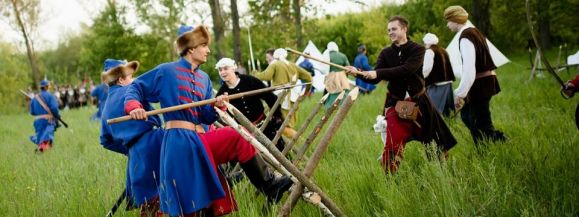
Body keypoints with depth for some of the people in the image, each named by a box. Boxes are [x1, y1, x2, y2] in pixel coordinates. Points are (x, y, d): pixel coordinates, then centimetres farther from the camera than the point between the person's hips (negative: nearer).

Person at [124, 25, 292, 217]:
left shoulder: (204, 78, 17)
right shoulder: (167, 71, -1)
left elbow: (206, 118, 13)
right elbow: (135, 87, 3)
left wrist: (217, 106, -9)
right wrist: (133, 106, -18)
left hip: (200, 141, 6)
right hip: (179, 142, -6)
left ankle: (269, 186, -5)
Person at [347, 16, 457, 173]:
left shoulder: (417, 50, -9)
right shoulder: (386, 53, 0)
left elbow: (406, 70, -27)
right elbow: (374, 79, -7)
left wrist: (378, 73, -34)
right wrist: (359, 74, -27)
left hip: (418, 101, -1)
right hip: (396, 104, 1)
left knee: (433, 139, 12)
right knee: (392, 145, -12)